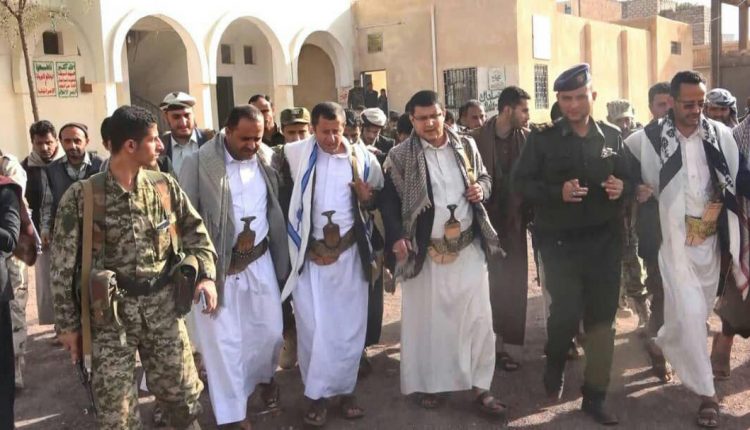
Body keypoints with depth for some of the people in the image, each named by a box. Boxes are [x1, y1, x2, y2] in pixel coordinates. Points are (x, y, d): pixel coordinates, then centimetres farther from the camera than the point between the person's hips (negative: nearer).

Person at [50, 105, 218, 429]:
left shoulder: (165, 186, -1)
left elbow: (195, 230, 10)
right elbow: (63, 265, -5)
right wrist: (68, 323, -2)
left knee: (183, 394, 13)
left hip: (163, 307, 3)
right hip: (111, 313, -3)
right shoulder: (81, 196, -11)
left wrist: (206, 274, -6)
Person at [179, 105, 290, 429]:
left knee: (269, 331, 14)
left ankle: (264, 377, 45)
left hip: (260, 261, 4)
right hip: (216, 265, -4)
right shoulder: (199, 163, -12)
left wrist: (281, 256, 10)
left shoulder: (269, 159, 1)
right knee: (223, 340, 5)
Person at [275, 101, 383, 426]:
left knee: (349, 326, 8)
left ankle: (345, 390, 24)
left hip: (350, 253, 2)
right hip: (309, 254, -1)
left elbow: (380, 197, 12)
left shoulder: (362, 157, 1)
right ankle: (317, 395, 15)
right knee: (312, 327, 2)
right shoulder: (294, 154, -5)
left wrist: (367, 197, -10)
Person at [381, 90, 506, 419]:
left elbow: (484, 176, 19)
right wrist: (396, 237, -15)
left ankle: (481, 388, 16)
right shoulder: (400, 157, -4)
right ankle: (428, 384, 24)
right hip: (425, 252, -2)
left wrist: (482, 188, -5)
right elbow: (388, 200, -3)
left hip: (469, 247, 3)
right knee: (426, 319, 8)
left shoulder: (466, 146, 6)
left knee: (478, 318, 4)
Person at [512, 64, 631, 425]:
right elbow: (521, 182, -6)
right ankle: (555, 363, 29)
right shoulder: (543, 139, -3)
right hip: (560, 242, -3)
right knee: (566, 312, -7)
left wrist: (623, 187, -10)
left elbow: (629, 179, 13)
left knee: (601, 317, 6)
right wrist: (557, 192, -21)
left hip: (605, 240, 3)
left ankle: (594, 396, 20)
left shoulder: (612, 137, 7)